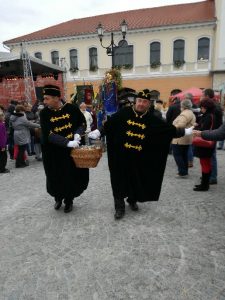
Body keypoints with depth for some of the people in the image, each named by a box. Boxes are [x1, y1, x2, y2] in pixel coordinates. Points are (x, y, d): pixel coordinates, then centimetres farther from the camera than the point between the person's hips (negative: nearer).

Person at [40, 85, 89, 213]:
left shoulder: (72, 108, -9)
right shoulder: (44, 113, -10)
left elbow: (83, 123, 5)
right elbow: (48, 135, -19)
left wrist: (77, 133, -16)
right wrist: (67, 142, -31)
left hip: (73, 150, 0)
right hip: (54, 153, 0)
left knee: (74, 176, 9)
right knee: (56, 178, 11)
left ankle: (69, 200, 34)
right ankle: (58, 198, 42)